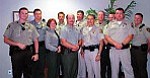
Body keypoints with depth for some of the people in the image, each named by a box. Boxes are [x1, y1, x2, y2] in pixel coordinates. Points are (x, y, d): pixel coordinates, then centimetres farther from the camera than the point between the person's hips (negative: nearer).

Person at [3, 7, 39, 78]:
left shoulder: (31, 26, 9)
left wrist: (36, 53, 0)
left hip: (28, 52, 3)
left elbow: (35, 40, 9)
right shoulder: (12, 25, 1)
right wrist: (18, 44, -12)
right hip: (16, 52, -2)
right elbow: (6, 40, -1)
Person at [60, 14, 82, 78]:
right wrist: (73, 47, -11)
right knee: (67, 71, -1)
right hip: (67, 52, -6)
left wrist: (77, 46, -5)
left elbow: (80, 41, 16)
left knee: (74, 71, 11)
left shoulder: (76, 30, 13)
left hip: (75, 52, 6)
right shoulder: (64, 29, -6)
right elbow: (63, 42, -14)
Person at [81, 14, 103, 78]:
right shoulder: (84, 29, 10)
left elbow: (101, 43, -6)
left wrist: (99, 54, -12)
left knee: (96, 70, -1)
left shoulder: (97, 29, -3)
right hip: (86, 51, 4)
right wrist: (82, 51, 6)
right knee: (89, 70, 14)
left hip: (94, 50, -4)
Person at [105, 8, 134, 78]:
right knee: (114, 68, 7)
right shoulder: (110, 24, 10)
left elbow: (130, 36, -2)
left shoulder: (128, 24, 9)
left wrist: (122, 44, -15)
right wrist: (115, 44, -12)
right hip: (113, 49, 1)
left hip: (125, 49, -1)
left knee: (128, 68, -2)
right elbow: (106, 36, 1)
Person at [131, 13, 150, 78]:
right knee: (135, 67, 15)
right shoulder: (132, 27, 8)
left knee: (142, 68, -1)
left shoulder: (145, 28, -10)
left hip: (141, 50, -6)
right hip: (133, 49, 6)